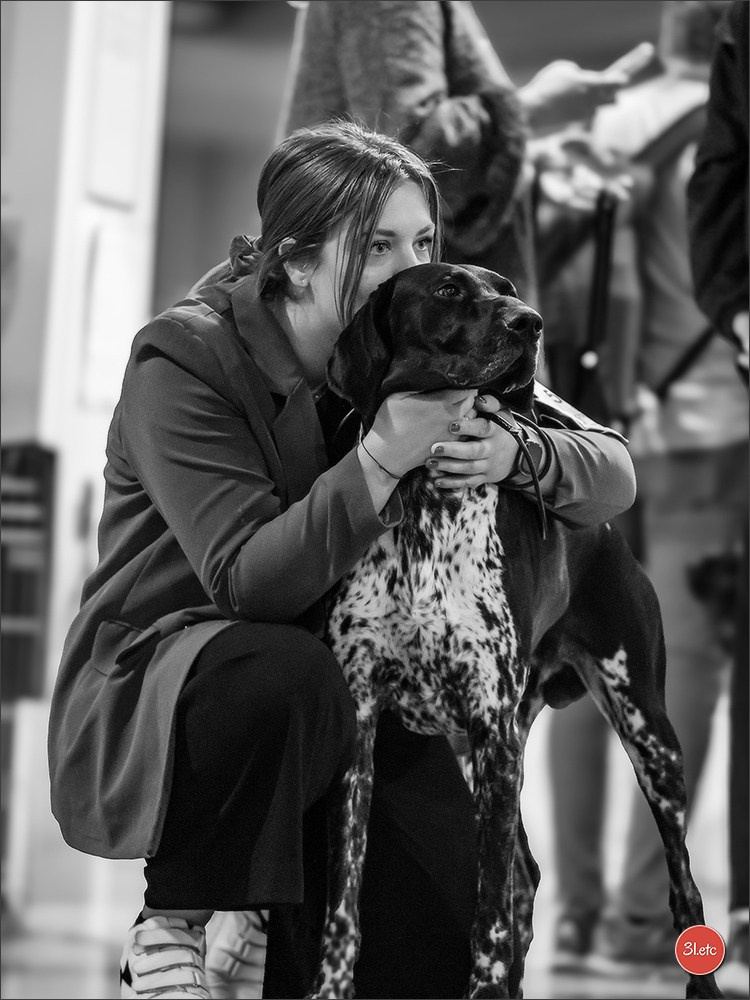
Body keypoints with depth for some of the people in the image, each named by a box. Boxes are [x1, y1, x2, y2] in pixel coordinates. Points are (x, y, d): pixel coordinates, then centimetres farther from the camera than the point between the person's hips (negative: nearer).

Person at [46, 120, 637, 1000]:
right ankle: (172, 916, -14)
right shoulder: (186, 363, -18)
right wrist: (382, 459, -38)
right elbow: (247, 581, -27)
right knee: (288, 678, -38)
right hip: (143, 697, -4)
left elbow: (614, 475, -1)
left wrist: (518, 454, -24)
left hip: (323, 691, 4)